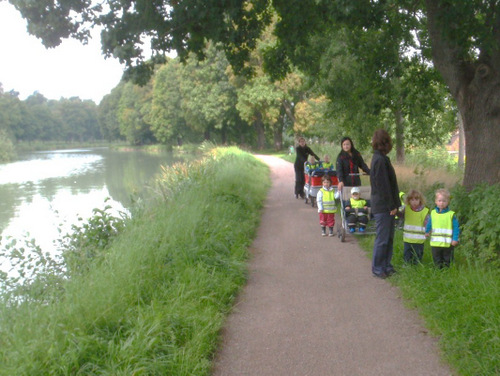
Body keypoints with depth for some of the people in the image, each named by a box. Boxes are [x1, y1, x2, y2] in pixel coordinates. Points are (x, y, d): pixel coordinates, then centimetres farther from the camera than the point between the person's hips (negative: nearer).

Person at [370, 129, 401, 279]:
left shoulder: (380, 158, 13)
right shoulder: (380, 160, -18)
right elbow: (383, 186, -20)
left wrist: (394, 204, 16)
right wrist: (392, 206, -16)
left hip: (386, 206, 10)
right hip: (383, 206, -10)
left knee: (389, 238, 16)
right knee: (382, 238, -1)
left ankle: (386, 266, 25)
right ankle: (377, 268, 8)